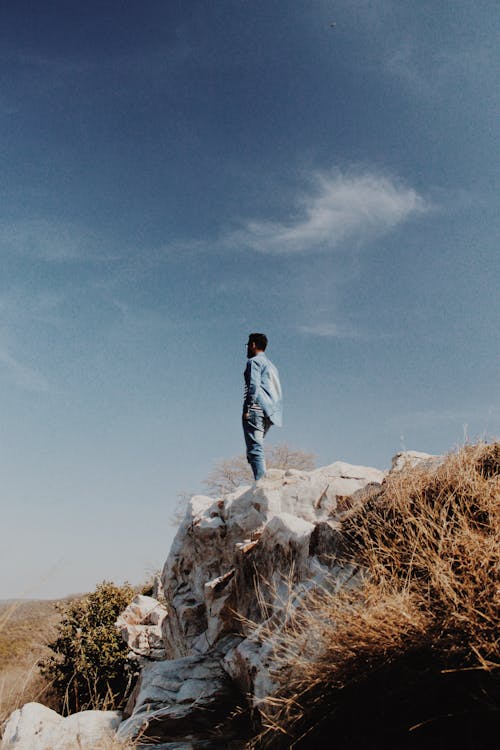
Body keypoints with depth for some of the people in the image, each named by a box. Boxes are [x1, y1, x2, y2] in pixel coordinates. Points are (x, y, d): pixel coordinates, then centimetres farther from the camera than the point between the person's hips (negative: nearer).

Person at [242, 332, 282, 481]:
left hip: (257, 408, -8)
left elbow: (253, 386, -13)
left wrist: (247, 409, -15)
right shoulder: (271, 365, 27)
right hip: (269, 412, 9)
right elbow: (277, 391, 22)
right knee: (256, 446, 10)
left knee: (255, 448, -13)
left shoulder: (254, 361, 1)